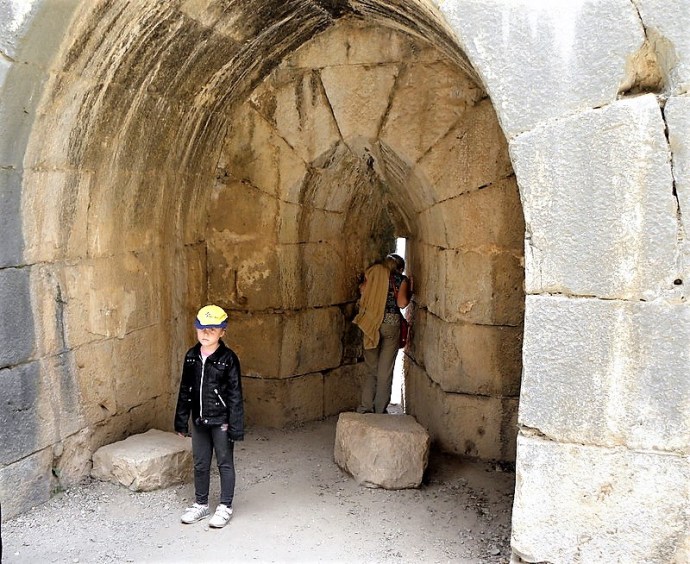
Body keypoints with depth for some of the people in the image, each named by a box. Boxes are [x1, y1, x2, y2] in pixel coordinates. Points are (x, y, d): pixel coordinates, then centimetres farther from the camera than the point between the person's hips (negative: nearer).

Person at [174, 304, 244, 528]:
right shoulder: (191, 356, 2)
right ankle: (201, 504, 31)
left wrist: (235, 426, -14)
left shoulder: (228, 359, -13)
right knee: (200, 464, 15)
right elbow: (185, 390, 8)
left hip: (221, 421, -5)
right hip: (199, 420, 5)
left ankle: (225, 507, 21)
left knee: (225, 463, 8)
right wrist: (181, 421, 9)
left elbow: (235, 394, -12)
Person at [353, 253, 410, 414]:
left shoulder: (373, 273, 9)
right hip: (391, 323, -2)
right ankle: (380, 411, 10)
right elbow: (402, 303, -9)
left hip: (370, 324, 2)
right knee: (385, 371, 6)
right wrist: (408, 296, 11)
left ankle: (365, 408, 3)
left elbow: (362, 291, 1)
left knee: (371, 369, 12)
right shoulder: (401, 279, 2)